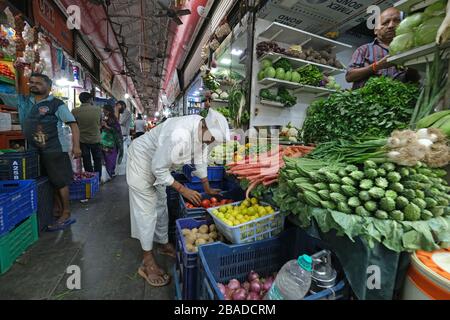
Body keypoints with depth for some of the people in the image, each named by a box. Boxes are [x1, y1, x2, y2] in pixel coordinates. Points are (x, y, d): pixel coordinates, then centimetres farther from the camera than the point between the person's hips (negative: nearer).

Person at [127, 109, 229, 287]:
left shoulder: (202, 130, -14)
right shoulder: (179, 135, -40)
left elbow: (200, 160, -1)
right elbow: (159, 168, -30)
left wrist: (207, 188, 5)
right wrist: (182, 189, -24)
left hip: (157, 163, 8)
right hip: (141, 161, -8)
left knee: (161, 205, 17)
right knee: (147, 210, -3)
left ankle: (164, 245, 36)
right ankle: (147, 262, 12)